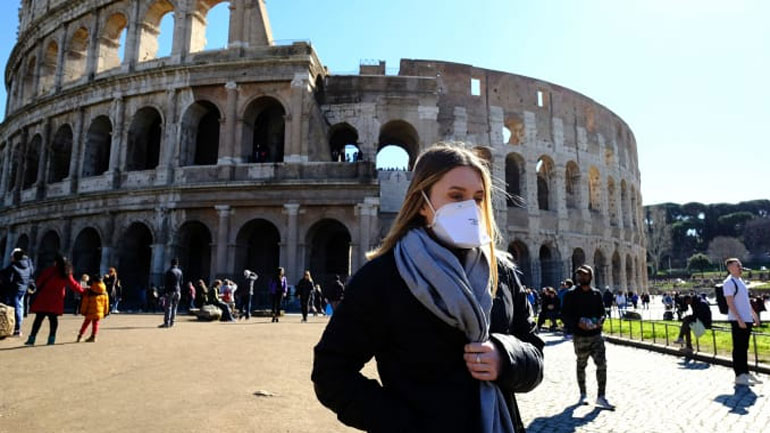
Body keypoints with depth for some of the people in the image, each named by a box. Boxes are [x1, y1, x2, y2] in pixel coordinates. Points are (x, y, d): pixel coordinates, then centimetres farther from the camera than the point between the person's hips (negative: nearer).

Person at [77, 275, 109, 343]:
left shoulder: (89, 292, -9)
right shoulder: (104, 293, 1)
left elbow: (85, 303, -6)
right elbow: (106, 303, 7)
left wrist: (83, 311, 5)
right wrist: (105, 312, 16)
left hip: (90, 312, -2)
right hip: (99, 312, 2)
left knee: (86, 323, 13)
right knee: (95, 323, 8)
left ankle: (80, 335, 20)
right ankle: (93, 337, 4)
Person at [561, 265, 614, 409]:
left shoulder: (596, 294, 7)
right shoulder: (571, 295, -4)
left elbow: (602, 311, 14)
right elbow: (565, 315, -5)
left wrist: (600, 320, -7)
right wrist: (578, 322, -20)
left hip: (596, 335, 2)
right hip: (580, 336, -2)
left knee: (602, 364, -4)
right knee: (581, 365, 10)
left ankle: (601, 397, 5)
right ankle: (583, 394, 25)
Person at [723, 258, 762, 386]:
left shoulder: (740, 281, 16)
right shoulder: (729, 282, -13)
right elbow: (730, 303, -17)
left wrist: (754, 314, 22)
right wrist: (739, 320, -21)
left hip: (747, 319, 9)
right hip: (738, 320, -9)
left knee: (744, 348, 15)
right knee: (738, 348, -3)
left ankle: (745, 372, 25)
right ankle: (739, 376, 2)